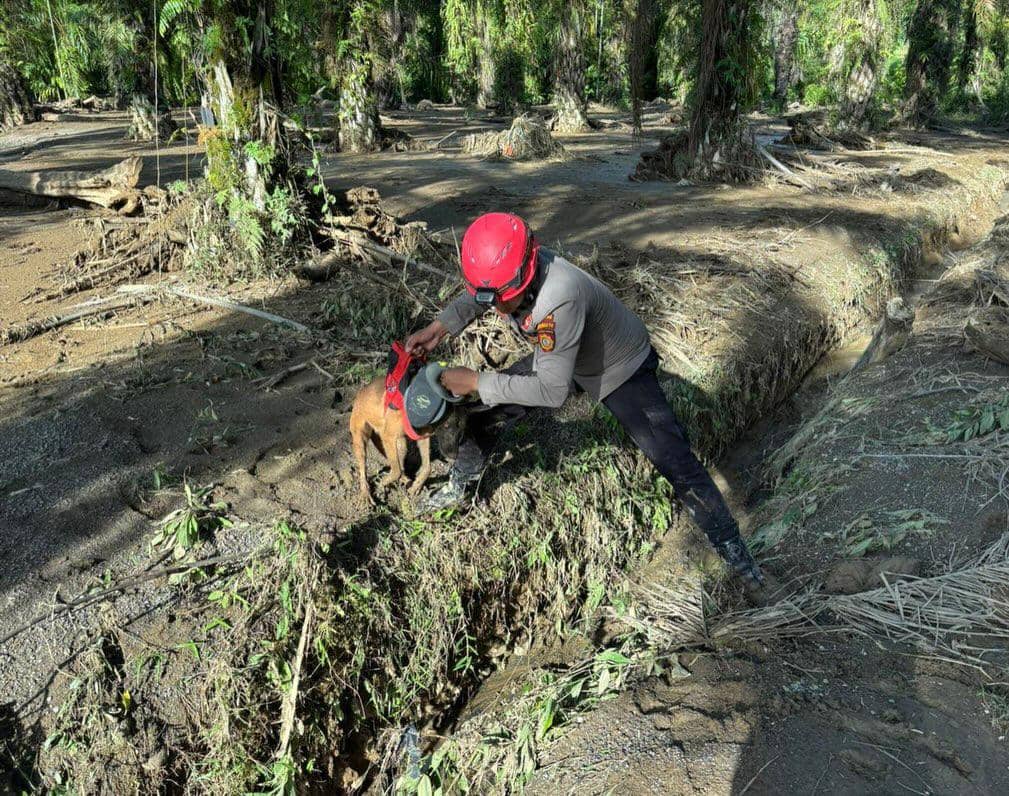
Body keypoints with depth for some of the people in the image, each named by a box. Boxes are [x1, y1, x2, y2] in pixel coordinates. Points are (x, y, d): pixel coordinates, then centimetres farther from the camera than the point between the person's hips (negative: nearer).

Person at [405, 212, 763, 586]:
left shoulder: (560, 297, -45)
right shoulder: (505, 268, -23)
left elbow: (552, 390, -38)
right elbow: (477, 294, 4)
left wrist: (477, 381, -32)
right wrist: (439, 327, -12)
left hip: (621, 369, -6)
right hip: (558, 356, 7)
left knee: (675, 459, -11)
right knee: (489, 411, 3)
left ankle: (731, 548, 7)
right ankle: (457, 486, 28)